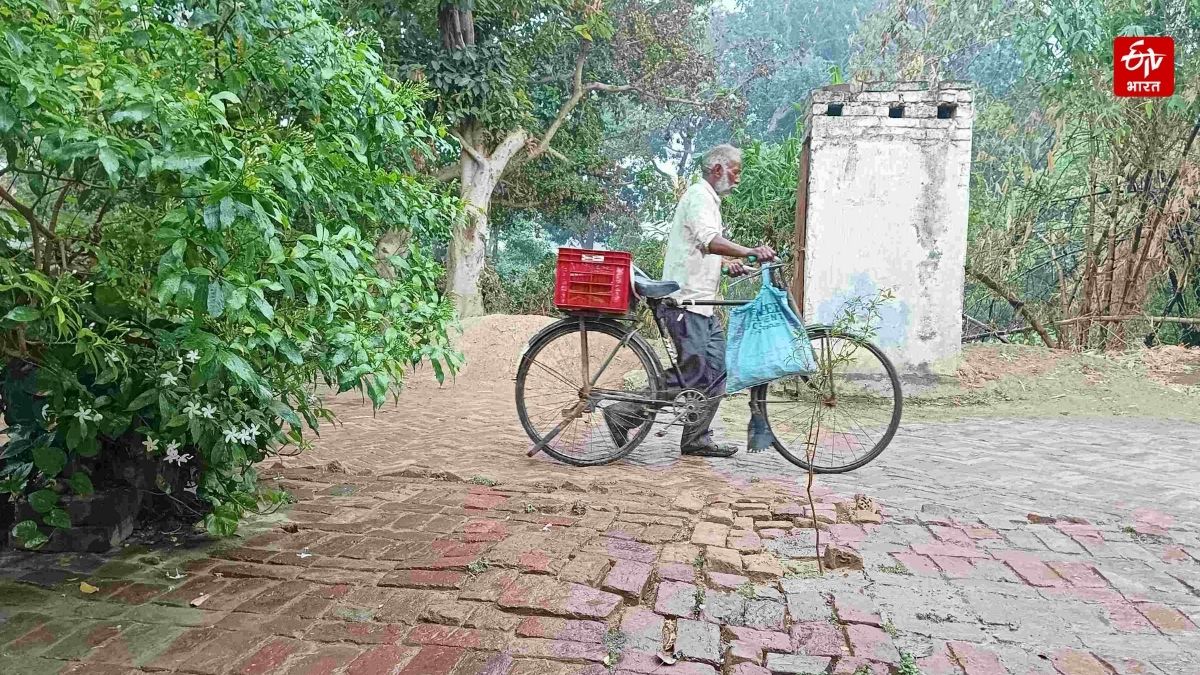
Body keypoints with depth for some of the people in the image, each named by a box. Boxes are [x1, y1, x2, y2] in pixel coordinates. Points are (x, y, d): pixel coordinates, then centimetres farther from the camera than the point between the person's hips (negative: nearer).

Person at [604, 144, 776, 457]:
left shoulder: (710, 200, 22)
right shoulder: (699, 196, -11)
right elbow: (709, 241, -30)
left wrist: (726, 264, 11)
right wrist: (749, 252, -41)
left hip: (701, 304, 10)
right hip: (685, 302, -10)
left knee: (718, 369, 7)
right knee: (693, 375, -11)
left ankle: (697, 439, 14)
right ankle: (622, 414, -3)